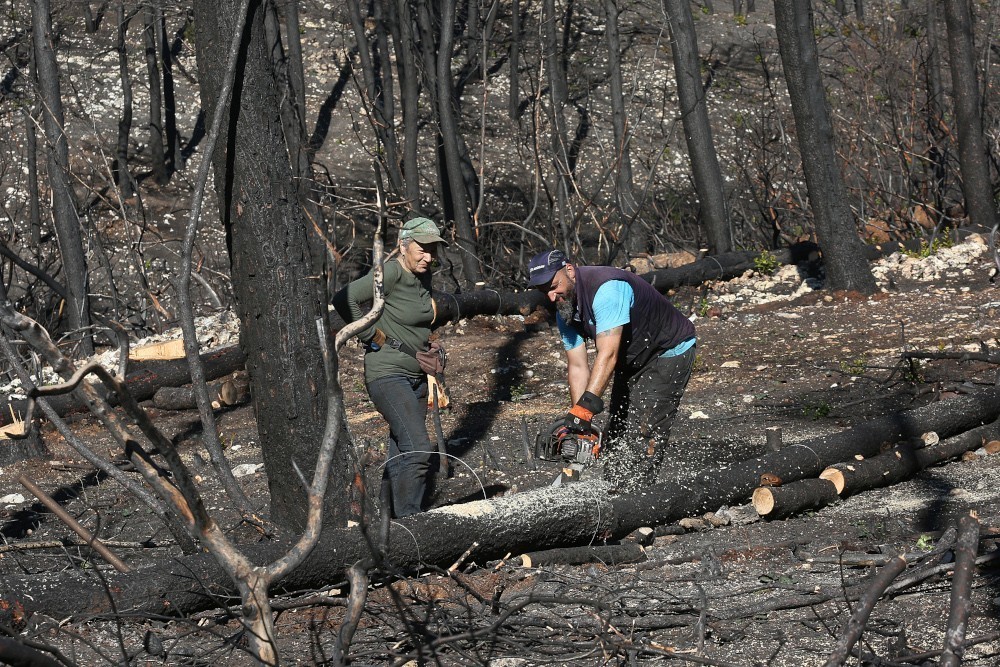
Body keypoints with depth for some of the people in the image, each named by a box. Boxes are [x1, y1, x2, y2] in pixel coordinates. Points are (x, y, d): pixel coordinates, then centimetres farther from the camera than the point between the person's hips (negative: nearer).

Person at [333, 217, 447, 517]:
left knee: (401, 456, 13)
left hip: (415, 376, 9)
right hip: (387, 376, -9)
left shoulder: (423, 277, 9)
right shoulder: (391, 272, -17)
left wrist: (428, 345, 11)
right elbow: (344, 300, -26)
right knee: (418, 449, -20)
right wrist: (374, 336, -19)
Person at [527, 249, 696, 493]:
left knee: (644, 434, -17)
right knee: (617, 433, 5)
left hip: (669, 353, -9)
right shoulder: (565, 312, -6)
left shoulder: (606, 288, -34)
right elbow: (577, 367, -8)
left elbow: (608, 355, -41)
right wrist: (578, 418, -19)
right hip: (631, 362, 9)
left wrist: (585, 407, -46)